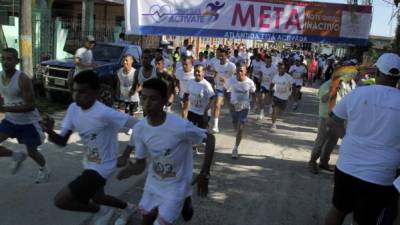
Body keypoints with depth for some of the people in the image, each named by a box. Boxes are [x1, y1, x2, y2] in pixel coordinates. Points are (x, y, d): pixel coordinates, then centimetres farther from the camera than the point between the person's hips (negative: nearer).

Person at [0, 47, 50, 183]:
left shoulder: (23, 79, -26)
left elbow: (31, 106, -28)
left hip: (28, 121, -6)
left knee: (32, 152, 10)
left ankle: (44, 170, 41)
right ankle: (17, 156, 23)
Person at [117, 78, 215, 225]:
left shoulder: (180, 126, -29)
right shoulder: (139, 128, -13)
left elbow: (210, 139, -15)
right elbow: (141, 163, -5)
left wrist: (204, 174, -15)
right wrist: (132, 169, -29)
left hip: (175, 186, -5)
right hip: (153, 184, 5)